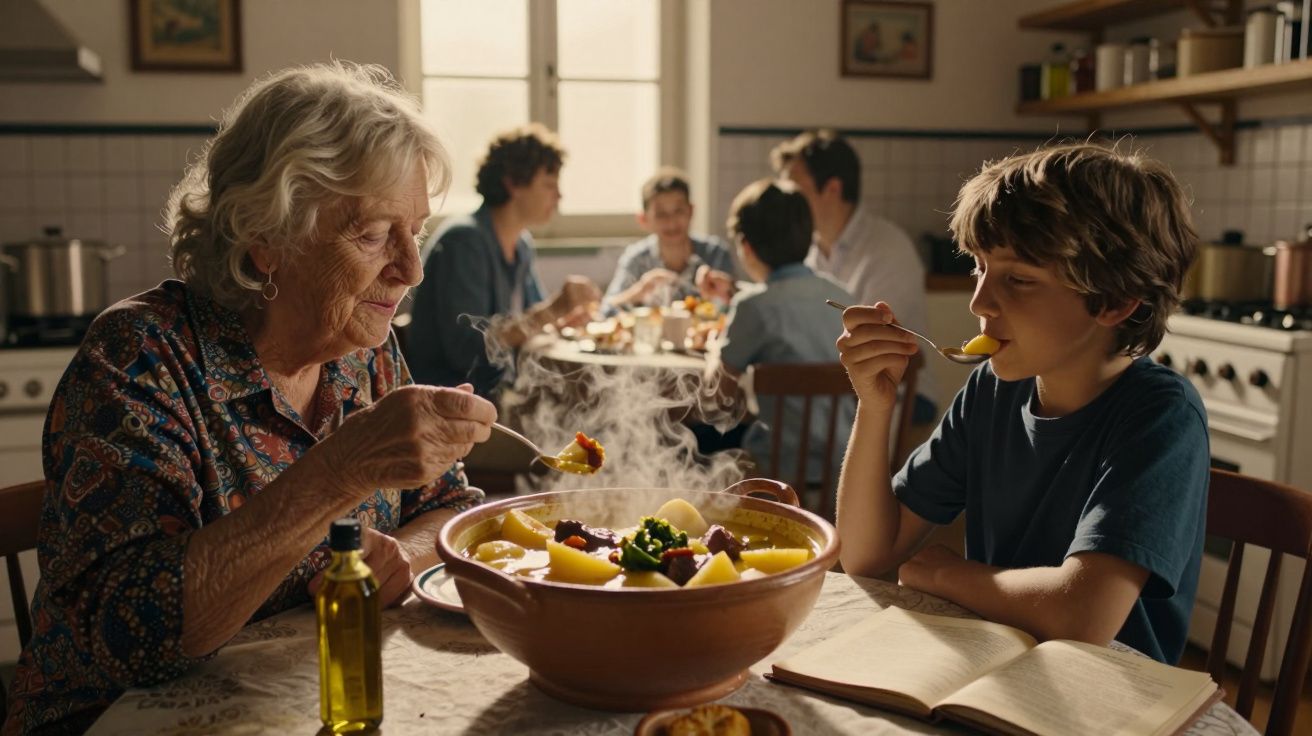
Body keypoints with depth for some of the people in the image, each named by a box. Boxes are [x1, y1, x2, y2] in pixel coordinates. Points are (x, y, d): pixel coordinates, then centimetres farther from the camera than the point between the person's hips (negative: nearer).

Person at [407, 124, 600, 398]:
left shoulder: (522, 245, 11)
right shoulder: (464, 239, -16)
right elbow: (466, 351, -24)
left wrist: (564, 318, -2)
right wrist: (552, 309, -26)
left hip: (499, 391, 8)